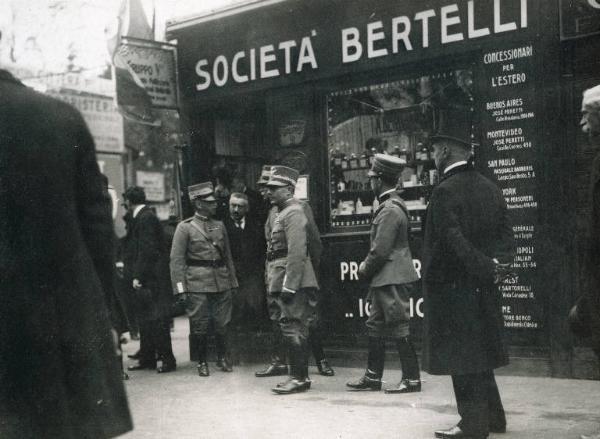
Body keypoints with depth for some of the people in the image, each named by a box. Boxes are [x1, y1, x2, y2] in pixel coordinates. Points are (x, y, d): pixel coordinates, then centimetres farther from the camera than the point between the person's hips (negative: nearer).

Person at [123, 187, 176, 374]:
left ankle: (167, 359, -2)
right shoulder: (142, 217, 16)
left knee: (156, 321, -6)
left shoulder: (146, 218, -13)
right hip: (145, 278, 10)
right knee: (145, 320, 13)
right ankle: (147, 358, 19)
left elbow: (147, 250, -19)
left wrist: (138, 276, -19)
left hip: (150, 279, -10)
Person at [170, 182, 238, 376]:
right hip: (198, 282, -4)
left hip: (221, 281, 4)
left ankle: (222, 358, 22)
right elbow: (176, 259, -4)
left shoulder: (220, 226, 13)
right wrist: (180, 287, -11)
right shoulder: (185, 227, -2)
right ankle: (202, 362, 15)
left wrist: (233, 282, 13)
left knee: (222, 323, 6)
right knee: (199, 325, 1)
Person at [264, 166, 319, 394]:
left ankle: (299, 378, -2)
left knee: (293, 329, -7)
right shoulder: (283, 213, 19)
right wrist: (275, 286, 20)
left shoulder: (293, 213, -13)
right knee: (295, 330, 13)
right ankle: (299, 375, 19)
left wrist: (289, 287, -23)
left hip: (292, 281, -10)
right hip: (284, 282, 10)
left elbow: (297, 253, -21)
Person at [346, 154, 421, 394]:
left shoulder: (390, 210, -19)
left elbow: (381, 251, -20)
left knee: (399, 329, -3)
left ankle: (412, 379, 5)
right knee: (375, 326, 14)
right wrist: (368, 266, 10)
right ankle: (373, 376, 21)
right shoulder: (393, 205, 13)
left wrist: (365, 269, -5)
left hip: (392, 279, -10)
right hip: (386, 279, 10)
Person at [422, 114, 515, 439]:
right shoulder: (489, 188, 8)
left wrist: (488, 270, -15)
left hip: (452, 287, -8)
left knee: (462, 357, 0)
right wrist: (499, 264, -8)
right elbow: (506, 234, 4)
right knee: (479, 354, 17)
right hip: (482, 290, 8)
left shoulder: (444, 192, -16)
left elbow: (454, 242, -22)